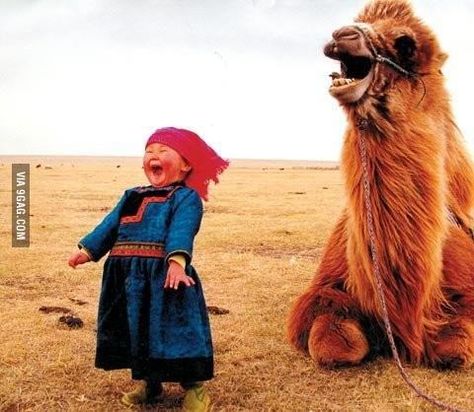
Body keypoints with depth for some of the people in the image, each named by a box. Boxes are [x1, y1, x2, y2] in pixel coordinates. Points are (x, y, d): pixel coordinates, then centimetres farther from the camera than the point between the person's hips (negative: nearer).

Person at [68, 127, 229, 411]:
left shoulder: (186, 197, -4)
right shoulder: (132, 197, 19)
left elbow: (181, 232, -20)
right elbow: (110, 226, 17)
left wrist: (177, 260, -36)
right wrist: (88, 249, 5)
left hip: (163, 276, -7)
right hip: (129, 278, 8)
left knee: (174, 330, -3)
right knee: (137, 330, 17)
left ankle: (194, 386, 13)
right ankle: (149, 383, 35)